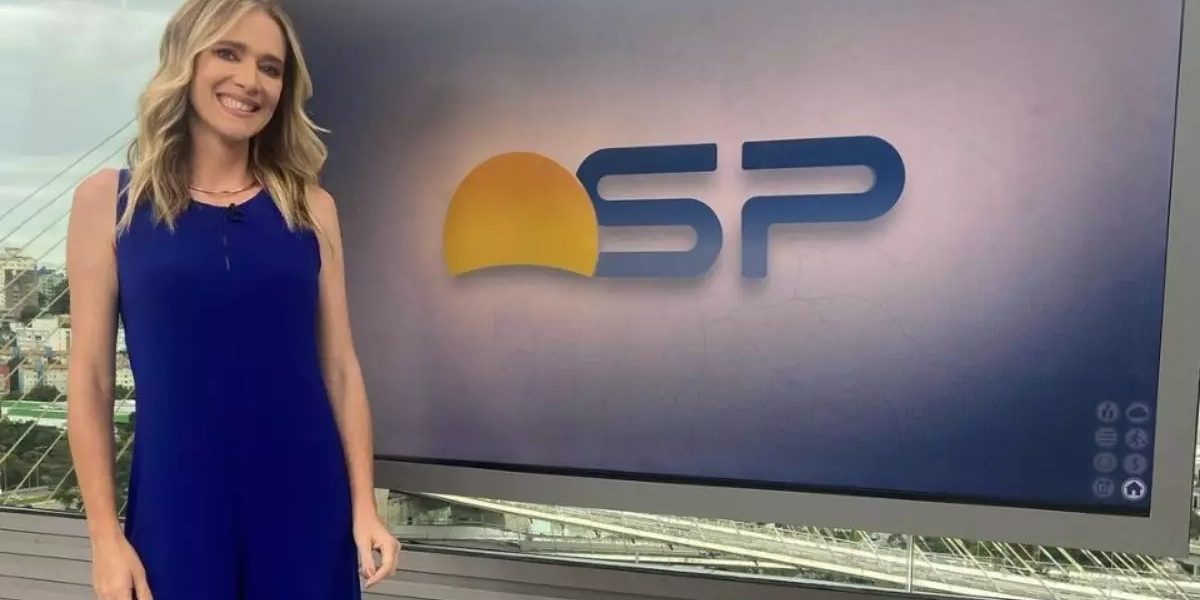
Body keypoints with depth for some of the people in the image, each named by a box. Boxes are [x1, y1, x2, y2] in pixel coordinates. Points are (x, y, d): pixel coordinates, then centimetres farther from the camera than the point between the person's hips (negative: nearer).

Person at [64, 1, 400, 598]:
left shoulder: (310, 207, 2)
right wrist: (105, 535, -2)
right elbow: (90, 376, 0)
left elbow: (339, 366, 1)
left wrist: (364, 507, 0)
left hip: (305, 501, 1)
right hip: (176, 502, -1)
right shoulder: (107, 199, -1)